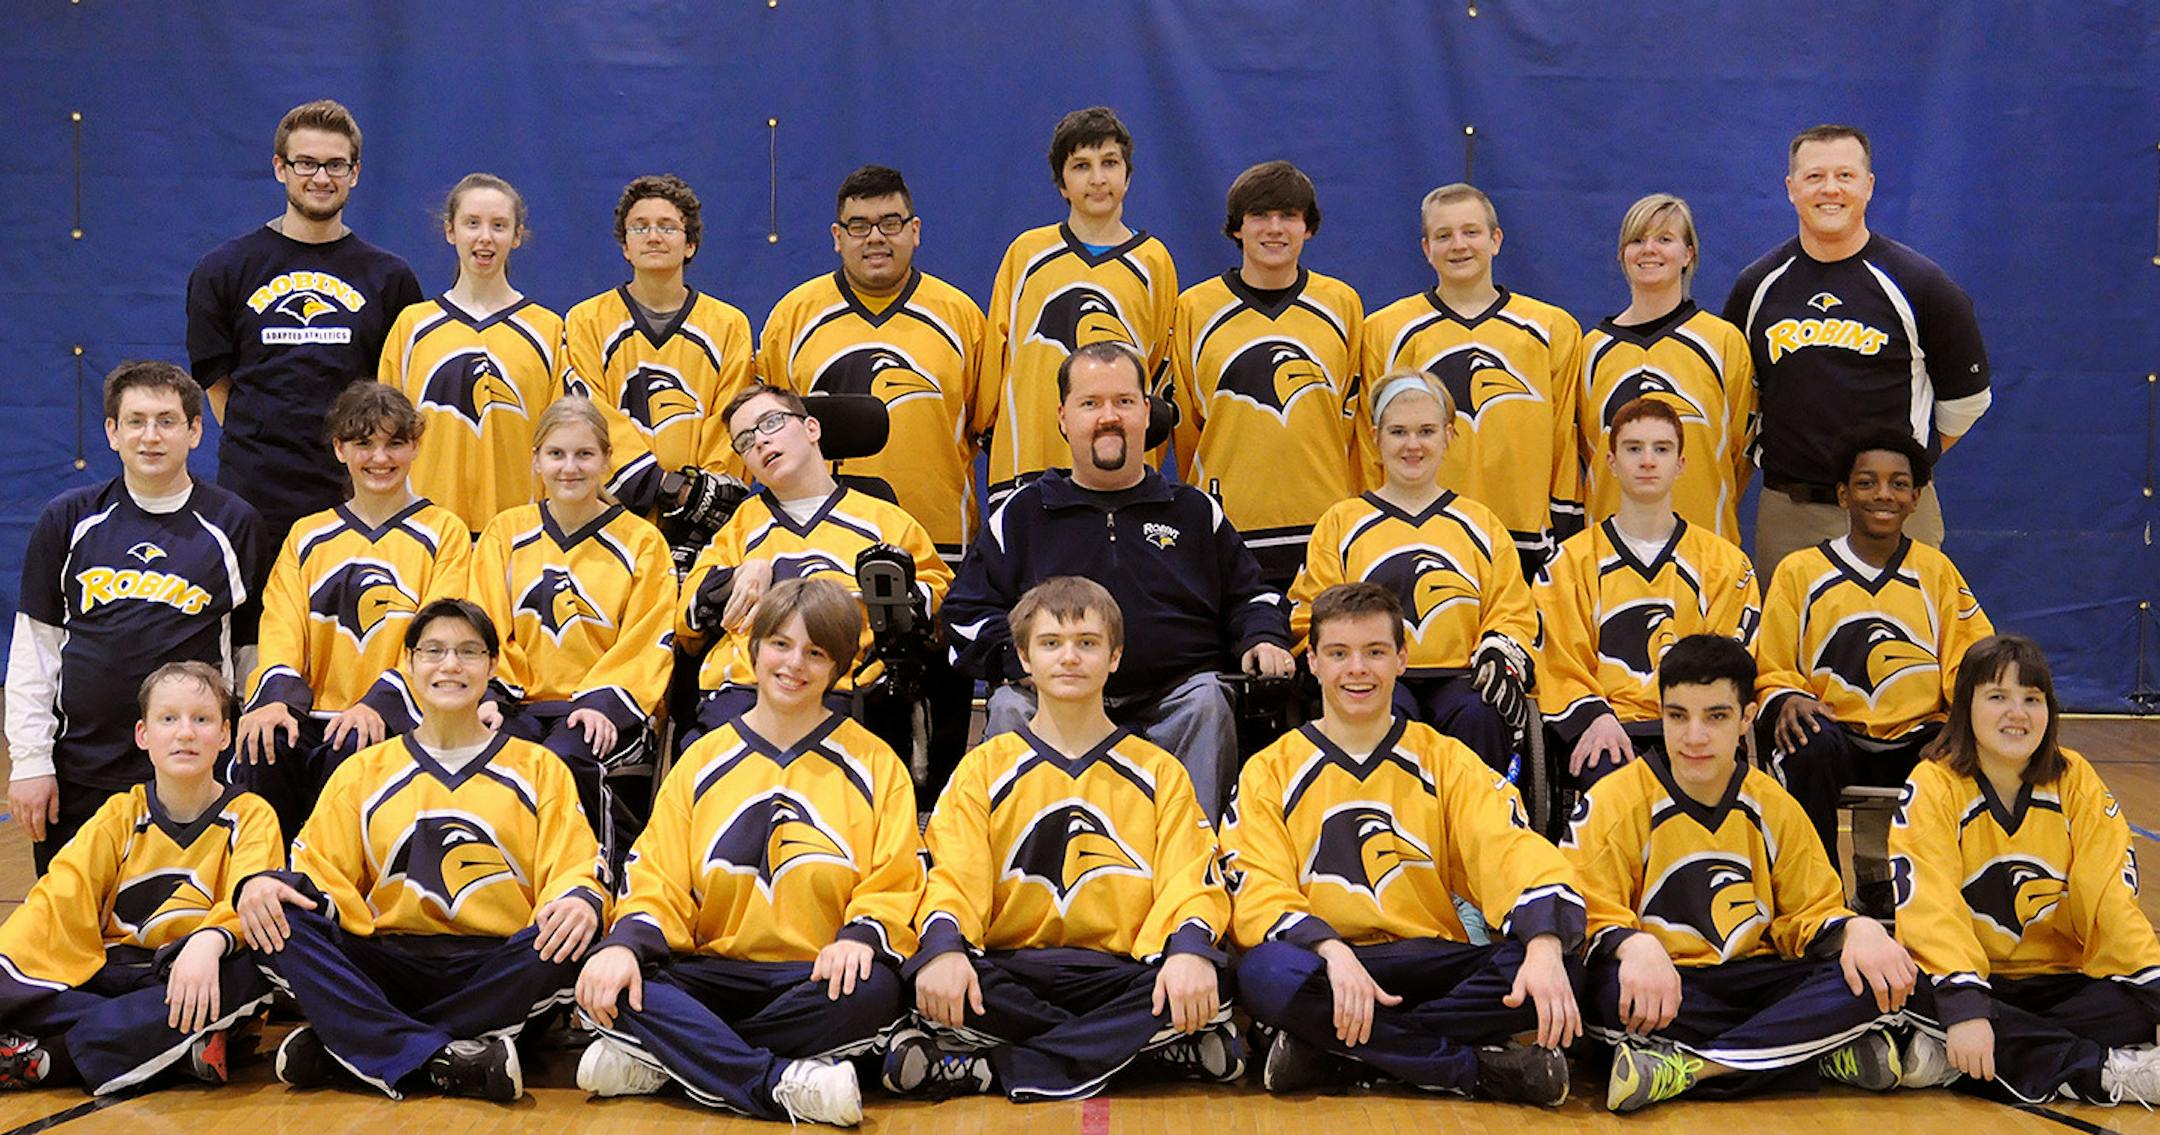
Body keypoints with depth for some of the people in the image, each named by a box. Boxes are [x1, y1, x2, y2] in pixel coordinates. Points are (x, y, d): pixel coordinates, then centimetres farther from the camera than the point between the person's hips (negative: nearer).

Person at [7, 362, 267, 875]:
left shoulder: (234, 524, 4)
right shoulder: (68, 520, 6)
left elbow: (254, 653, 8)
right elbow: (33, 650, 7)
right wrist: (29, 760, 1)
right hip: (79, 772, 1)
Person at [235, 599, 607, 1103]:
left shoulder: (538, 769, 14)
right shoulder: (363, 772, 19)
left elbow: (576, 872, 5)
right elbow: (319, 870, 11)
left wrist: (580, 900, -20)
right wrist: (263, 885, -12)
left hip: (495, 974, -1)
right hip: (387, 964, 1)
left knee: (571, 940, -34)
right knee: (276, 910, -23)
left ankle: (338, 1048, -27)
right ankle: (444, 1060, -35)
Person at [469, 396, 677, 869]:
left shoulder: (641, 542, 6)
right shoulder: (505, 534, 13)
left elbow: (648, 642, 0)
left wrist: (604, 703, -16)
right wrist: (489, 696, -10)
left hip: (606, 708, -2)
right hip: (522, 705, 2)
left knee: (563, 759, -34)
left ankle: (613, 858, -8)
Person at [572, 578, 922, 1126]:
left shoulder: (874, 765, 10)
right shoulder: (704, 762, 15)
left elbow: (894, 886, 2)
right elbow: (658, 880, 7)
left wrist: (861, 935, -21)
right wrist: (626, 942, -15)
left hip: (816, 977, -1)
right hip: (713, 974, 1)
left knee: (873, 991, -37)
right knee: (606, 983, -28)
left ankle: (662, 1061, -23)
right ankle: (780, 1084, -33)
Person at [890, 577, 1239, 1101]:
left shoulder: (1158, 772, 15)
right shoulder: (985, 768, 15)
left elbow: (1190, 881, 2)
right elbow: (954, 876, 2)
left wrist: (1189, 948, -22)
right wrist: (944, 945, -22)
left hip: (1122, 973, 0)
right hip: (1010, 973, 0)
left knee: (1210, 985, -32)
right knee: (925, 984, -33)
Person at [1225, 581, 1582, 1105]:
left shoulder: (1446, 761, 12)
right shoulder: (1269, 772, 9)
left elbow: (1511, 850, -4)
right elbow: (1259, 890, -5)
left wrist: (1544, 945, -26)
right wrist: (1333, 952, -26)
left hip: (1436, 969, 2)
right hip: (1327, 966, -1)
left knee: (1559, 963, -26)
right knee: (1267, 973, -36)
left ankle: (1333, 1052, -23)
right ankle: (1481, 1068, -25)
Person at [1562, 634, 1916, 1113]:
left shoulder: (1775, 808, 8)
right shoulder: (1613, 801, -4)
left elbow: (1813, 913, 11)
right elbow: (1588, 913, -10)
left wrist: (1858, 929, -12)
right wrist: (1634, 944, -33)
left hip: (1754, 981, 3)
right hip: (1664, 987, -3)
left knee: (1877, 980, -22)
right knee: (1603, 987, -39)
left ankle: (1688, 1067, -27)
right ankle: (1826, 1053, -26)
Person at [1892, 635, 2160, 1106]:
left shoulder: (2076, 781, 0)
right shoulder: (1933, 786, -9)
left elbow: (2111, 896, -7)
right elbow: (1931, 907, -21)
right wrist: (1964, 1006, -35)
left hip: (2054, 978, 3)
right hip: (1962, 975, -3)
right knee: (1907, 995, -35)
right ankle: (2110, 1072, -32)